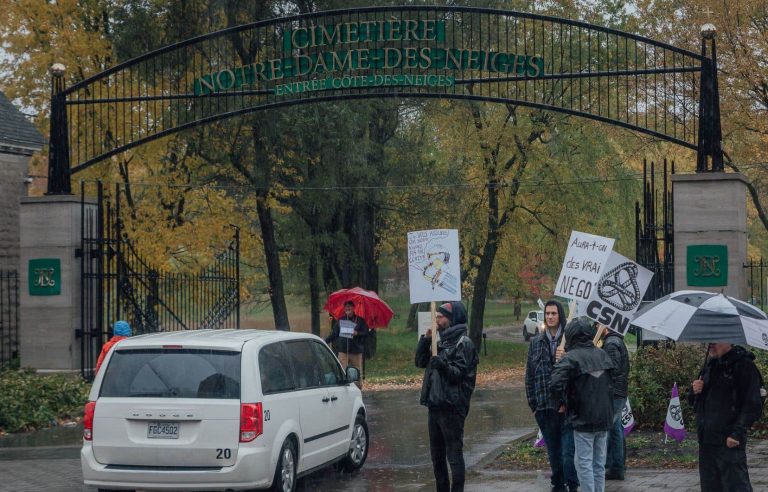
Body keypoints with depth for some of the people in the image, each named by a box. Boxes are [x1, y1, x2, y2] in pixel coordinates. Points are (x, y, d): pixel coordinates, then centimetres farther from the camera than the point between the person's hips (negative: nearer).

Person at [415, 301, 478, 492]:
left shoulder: (464, 343, -9)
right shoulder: (442, 341, 17)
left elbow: (459, 373, -16)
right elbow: (420, 362, 16)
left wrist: (443, 366, -33)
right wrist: (426, 339, 3)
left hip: (451, 407, -9)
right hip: (435, 405, 9)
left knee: (454, 454, -7)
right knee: (437, 455, 16)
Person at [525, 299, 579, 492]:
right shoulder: (536, 342, 11)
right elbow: (529, 374, 13)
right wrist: (532, 402, 10)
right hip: (544, 406, 4)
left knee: (568, 449, -9)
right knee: (553, 450, 13)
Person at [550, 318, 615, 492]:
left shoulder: (571, 358, -13)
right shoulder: (603, 355, 11)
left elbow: (556, 383, -25)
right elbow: (611, 382, 17)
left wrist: (561, 404, -10)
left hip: (583, 420, -6)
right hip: (604, 418, 7)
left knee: (584, 463, -1)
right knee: (599, 463, 13)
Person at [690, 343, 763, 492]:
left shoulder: (744, 366, -7)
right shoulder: (709, 366, 16)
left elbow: (752, 406, -13)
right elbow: (696, 403, 25)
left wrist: (737, 433, -21)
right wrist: (695, 391, 2)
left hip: (729, 442, -8)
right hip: (706, 441, 8)